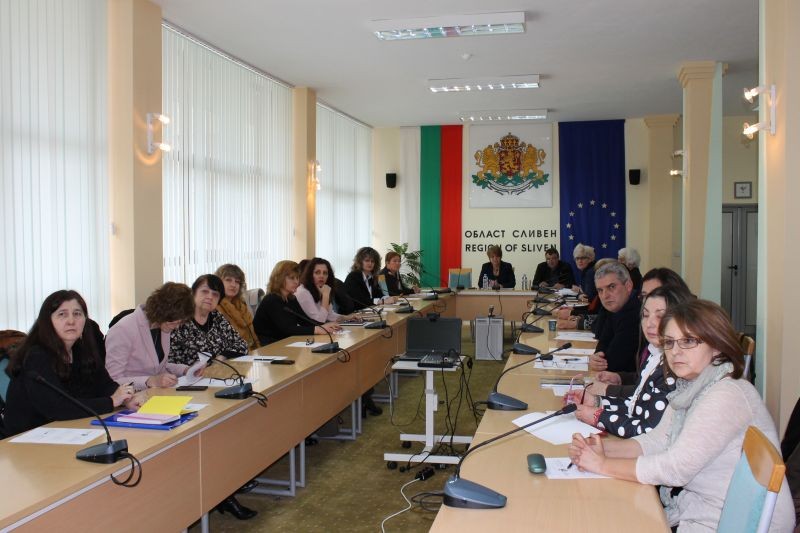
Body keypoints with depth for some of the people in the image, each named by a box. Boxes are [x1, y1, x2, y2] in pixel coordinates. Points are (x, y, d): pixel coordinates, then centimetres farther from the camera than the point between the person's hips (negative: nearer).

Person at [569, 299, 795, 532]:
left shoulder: (727, 396, -24)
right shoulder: (688, 388, 5)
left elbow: (676, 468, -26)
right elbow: (658, 439, 4)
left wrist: (603, 465, -18)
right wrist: (602, 447, -13)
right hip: (696, 508, 7)